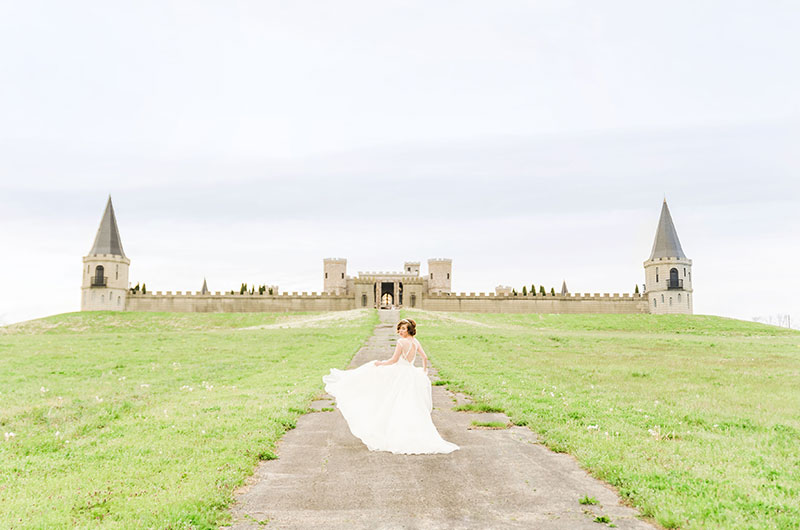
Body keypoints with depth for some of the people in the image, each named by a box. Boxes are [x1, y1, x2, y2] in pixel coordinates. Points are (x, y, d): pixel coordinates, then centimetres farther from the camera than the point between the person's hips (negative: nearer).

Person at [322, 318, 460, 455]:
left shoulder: (401, 342, -16)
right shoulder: (416, 342, 5)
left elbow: (394, 360, -15)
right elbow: (425, 357, 12)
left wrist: (380, 363, 0)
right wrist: (424, 371, 28)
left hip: (399, 375, -7)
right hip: (411, 375, 7)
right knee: (410, 408, 12)